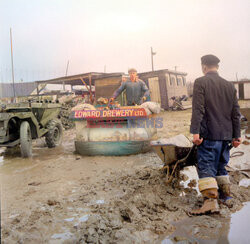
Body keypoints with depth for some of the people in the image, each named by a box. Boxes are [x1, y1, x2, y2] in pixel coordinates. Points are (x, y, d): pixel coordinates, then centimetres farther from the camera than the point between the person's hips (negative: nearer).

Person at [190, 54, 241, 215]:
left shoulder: (201, 82, -4)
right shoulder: (229, 85, 13)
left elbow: (198, 109, -14)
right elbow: (236, 113, 13)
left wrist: (195, 132, -15)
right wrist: (237, 135, 17)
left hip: (209, 135, -6)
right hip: (226, 135, 6)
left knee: (206, 167, -5)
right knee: (221, 166, 18)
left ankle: (211, 201, -12)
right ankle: (226, 196, 25)